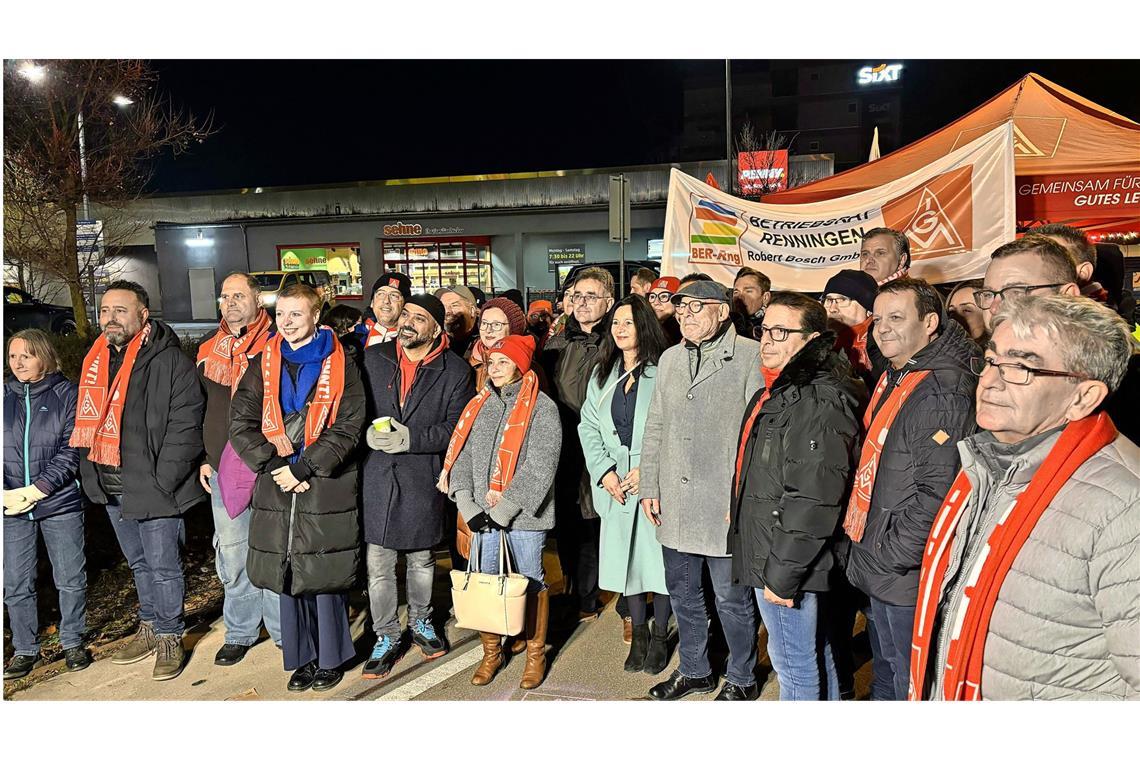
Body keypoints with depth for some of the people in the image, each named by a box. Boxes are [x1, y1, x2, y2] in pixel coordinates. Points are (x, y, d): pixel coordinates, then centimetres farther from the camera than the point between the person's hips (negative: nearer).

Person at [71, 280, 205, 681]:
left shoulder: (169, 360, -14)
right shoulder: (95, 361, 10)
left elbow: (185, 425, -18)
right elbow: (87, 422, 19)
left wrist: (162, 481, -19)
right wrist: (92, 474, 11)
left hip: (152, 486, -7)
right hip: (111, 486, 8)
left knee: (163, 565, 3)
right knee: (138, 563, 20)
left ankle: (169, 636, 19)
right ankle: (150, 627, 35)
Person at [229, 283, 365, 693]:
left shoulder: (339, 365, 0)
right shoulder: (263, 365, 9)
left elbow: (348, 427, -7)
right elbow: (241, 423, 3)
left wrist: (302, 467, -14)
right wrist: (275, 465, -9)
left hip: (327, 489, -3)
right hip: (277, 489, 3)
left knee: (326, 576, 3)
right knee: (288, 576, 10)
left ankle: (330, 657, 21)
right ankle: (302, 657, 25)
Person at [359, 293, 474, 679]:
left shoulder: (455, 370, -4)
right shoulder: (373, 358, 3)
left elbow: (455, 428, -8)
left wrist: (409, 439, -18)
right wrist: (368, 432, -12)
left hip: (424, 479, -1)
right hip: (376, 476, 1)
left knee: (421, 559, 17)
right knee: (378, 564, 4)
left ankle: (420, 623, 39)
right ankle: (386, 637, 22)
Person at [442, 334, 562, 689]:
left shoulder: (542, 407, -8)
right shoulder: (480, 404, 8)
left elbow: (539, 469, -15)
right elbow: (461, 456, 6)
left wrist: (502, 510, -17)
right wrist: (469, 508, -6)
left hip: (523, 515, -4)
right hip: (482, 514, 5)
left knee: (531, 583, 8)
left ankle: (536, 654, 26)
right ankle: (491, 653, 29)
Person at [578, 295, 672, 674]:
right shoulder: (602, 373, 12)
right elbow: (589, 427, 9)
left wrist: (648, 468, -14)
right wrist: (605, 471, -3)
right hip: (616, 484, 5)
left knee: (659, 556, 2)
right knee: (626, 555, 10)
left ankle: (660, 636, 20)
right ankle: (638, 634, 26)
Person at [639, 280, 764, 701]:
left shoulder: (751, 357, -8)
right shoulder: (670, 358, 11)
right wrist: (650, 487, 10)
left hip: (726, 506, -6)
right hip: (675, 504, 6)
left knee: (731, 599, 8)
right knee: (682, 593, 19)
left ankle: (741, 680, 31)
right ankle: (695, 670, 39)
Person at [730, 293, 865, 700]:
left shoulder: (821, 400, -21)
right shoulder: (776, 391, 12)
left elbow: (814, 501, -25)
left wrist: (781, 574, -22)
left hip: (788, 564, -10)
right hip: (771, 557, 10)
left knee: (796, 667, 5)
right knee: (816, 658, 24)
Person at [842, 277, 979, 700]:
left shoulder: (942, 393, -21)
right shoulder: (893, 380, 11)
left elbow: (937, 495, -26)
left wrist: (889, 558, -19)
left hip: (907, 576, -9)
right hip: (879, 570, 9)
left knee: (909, 685, 6)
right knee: (885, 674, 25)